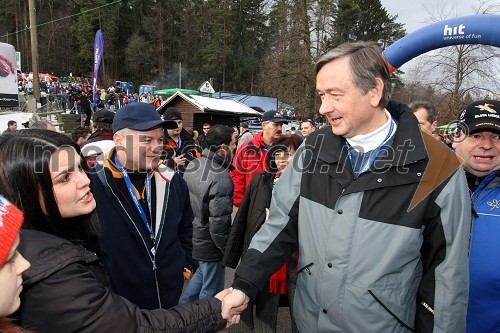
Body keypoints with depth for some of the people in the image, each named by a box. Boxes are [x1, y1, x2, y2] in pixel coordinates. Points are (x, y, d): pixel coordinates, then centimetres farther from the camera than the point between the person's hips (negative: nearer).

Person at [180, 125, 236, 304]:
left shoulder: (192, 165, -2)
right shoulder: (221, 179, -29)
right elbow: (218, 224, -28)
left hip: (191, 236, 9)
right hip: (209, 245, -8)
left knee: (202, 272, 31)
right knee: (211, 290, 13)